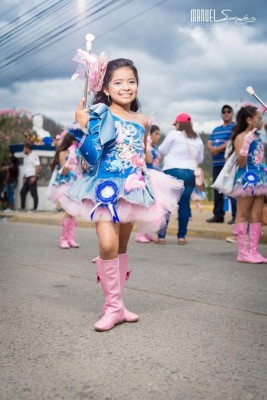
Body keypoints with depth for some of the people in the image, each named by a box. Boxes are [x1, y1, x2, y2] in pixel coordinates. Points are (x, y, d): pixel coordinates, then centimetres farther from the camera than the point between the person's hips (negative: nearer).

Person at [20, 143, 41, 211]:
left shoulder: (33, 155, -10)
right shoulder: (26, 157, 18)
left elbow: (38, 167, -17)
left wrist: (34, 177, -21)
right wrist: (24, 177, 16)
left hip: (32, 177, -9)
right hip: (27, 178, 9)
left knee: (34, 193, -5)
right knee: (22, 192, 10)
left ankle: (35, 208, -1)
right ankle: (22, 207, 17)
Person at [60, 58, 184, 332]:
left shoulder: (142, 121, 9)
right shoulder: (100, 115, -6)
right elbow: (92, 157, -13)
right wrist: (82, 127, -21)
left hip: (133, 188, 5)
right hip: (105, 188, -5)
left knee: (122, 248, 12)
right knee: (108, 245, -17)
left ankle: (116, 303, 24)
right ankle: (113, 307, -2)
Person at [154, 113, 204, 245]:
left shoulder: (174, 134, -2)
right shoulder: (197, 139, 12)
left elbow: (162, 151, 2)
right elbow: (200, 159, 18)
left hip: (172, 171, -4)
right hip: (190, 173, 4)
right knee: (184, 204, 7)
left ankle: (161, 235, 0)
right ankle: (182, 236, 8)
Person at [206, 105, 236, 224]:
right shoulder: (216, 129, 22)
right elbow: (209, 144, 15)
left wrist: (218, 149, -13)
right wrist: (212, 148, -8)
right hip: (217, 163, 7)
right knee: (217, 190, 8)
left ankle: (236, 216, -6)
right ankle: (218, 215, 13)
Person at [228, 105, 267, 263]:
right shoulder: (241, 137, -10)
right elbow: (241, 162, -18)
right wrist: (247, 143, -27)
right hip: (247, 178, -8)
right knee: (243, 215, -1)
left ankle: (254, 250, 11)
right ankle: (242, 252, 3)